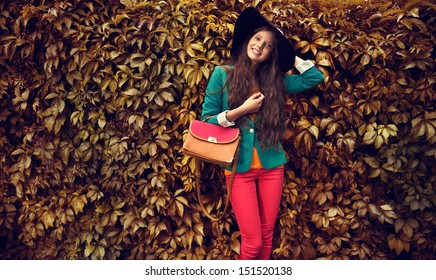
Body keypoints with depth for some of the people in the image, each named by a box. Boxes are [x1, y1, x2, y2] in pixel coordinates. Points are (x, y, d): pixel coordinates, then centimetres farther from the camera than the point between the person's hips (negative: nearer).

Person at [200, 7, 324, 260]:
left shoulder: (274, 80, 7)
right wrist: (241, 110, -14)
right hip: (239, 168, -3)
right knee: (253, 242, 0)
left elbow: (316, 77, 4)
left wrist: (290, 54, 5)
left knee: (267, 236, 14)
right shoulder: (223, 74, -1)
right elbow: (206, 120, -2)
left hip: (272, 166, 3)